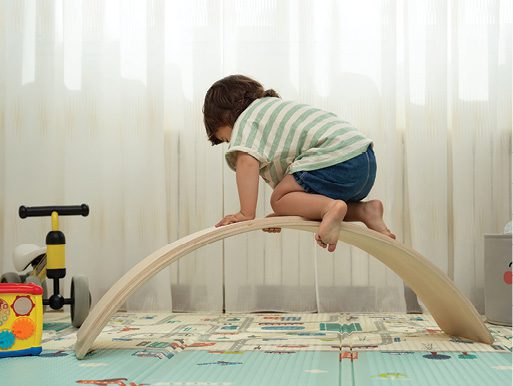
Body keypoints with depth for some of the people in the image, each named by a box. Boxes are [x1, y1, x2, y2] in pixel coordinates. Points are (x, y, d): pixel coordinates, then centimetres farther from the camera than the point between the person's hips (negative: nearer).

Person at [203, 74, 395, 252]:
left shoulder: (246, 120, 7)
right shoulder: (277, 108, 35)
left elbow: (247, 161, -13)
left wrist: (246, 213, -14)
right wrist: (284, 214, 28)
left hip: (336, 159, -9)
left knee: (279, 200, -1)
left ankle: (330, 208, -24)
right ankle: (364, 210, 5)